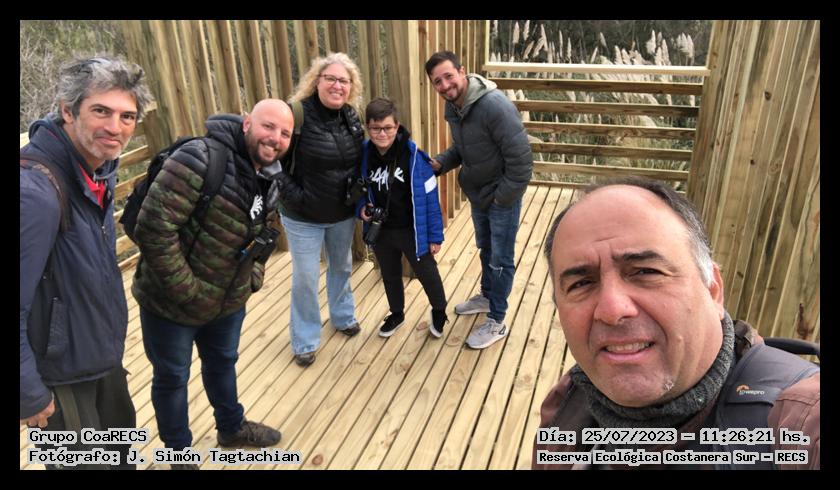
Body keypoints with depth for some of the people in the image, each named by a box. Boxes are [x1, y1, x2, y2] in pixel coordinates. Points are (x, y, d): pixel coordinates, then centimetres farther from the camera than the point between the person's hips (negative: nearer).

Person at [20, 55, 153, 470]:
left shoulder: (100, 167, -3)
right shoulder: (35, 191, -32)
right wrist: (30, 395, -19)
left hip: (104, 354, 8)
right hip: (57, 375, -8)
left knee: (120, 447, 28)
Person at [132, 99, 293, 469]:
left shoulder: (269, 179, 0)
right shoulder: (200, 160, -27)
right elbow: (153, 228, -30)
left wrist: (255, 275, 5)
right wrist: (185, 290, -26)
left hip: (229, 300, 7)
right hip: (171, 302, -7)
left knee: (223, 363, 27)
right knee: (172, 377, 15)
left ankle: (231, 427, 52)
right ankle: (179, 451, 38)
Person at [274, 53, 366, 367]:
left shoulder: (351, 117, -2)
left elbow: (360, 161, 11)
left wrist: (359, 194, 1)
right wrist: (293, 196, -20)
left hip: (343, 214, 5)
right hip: (304, 217, -5)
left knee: (342, 267, 22)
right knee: (305, 278, 6)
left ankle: (343, 317, 46)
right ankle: (305, 341, 24)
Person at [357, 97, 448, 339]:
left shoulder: (414, 156, -20)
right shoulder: (363, 155, -10)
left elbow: (430, 198, -14)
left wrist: (435, 235, -10)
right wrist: (362, 208, -14)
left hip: (412, 230, -3)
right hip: (380, 231, 4)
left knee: (427, 274, 14)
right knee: (390, 276, 23)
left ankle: (439, 311, 41)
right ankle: (396, 313, 47)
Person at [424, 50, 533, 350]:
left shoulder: (495, 105, -29)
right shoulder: (452, 107, -3)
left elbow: (521, 158, -27)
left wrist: (503, 196, -21)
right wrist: (440, 163, -5)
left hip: (501, 197, -8)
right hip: (477, 194, 8)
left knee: (500, 259, 6)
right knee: (485, 249, 26)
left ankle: (496, 322, 21)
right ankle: (487, 296, 48)